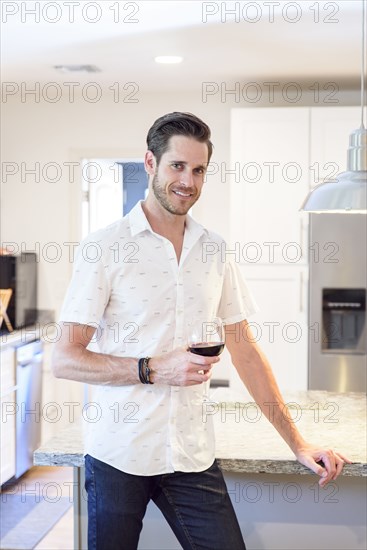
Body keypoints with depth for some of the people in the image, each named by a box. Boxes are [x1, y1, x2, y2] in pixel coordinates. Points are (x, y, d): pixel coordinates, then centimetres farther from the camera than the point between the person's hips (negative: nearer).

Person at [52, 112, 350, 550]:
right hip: (119, 455, -3)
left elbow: (245, 351, 10)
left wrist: (297, 443, 6)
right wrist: (155, 369, -21)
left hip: (193, 456, 3)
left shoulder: (214, 251, 7)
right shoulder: (104, 248, -6)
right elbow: (64, 359, -9)